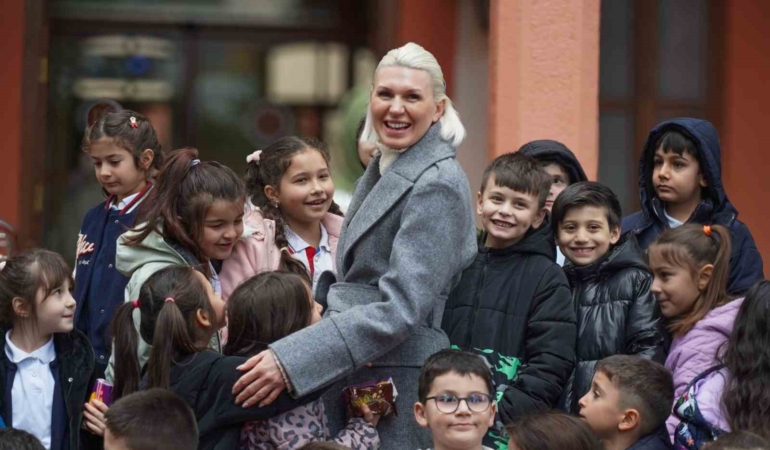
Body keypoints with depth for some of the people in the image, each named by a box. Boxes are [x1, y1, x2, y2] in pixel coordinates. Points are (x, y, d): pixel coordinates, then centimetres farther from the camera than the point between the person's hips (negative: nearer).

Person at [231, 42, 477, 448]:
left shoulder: (438, 185, -14)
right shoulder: (382, 168, 15)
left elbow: (402, 307, -22)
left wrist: (292, 360, -26)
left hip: (401, 386, -8)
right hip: (352, 378, 8)